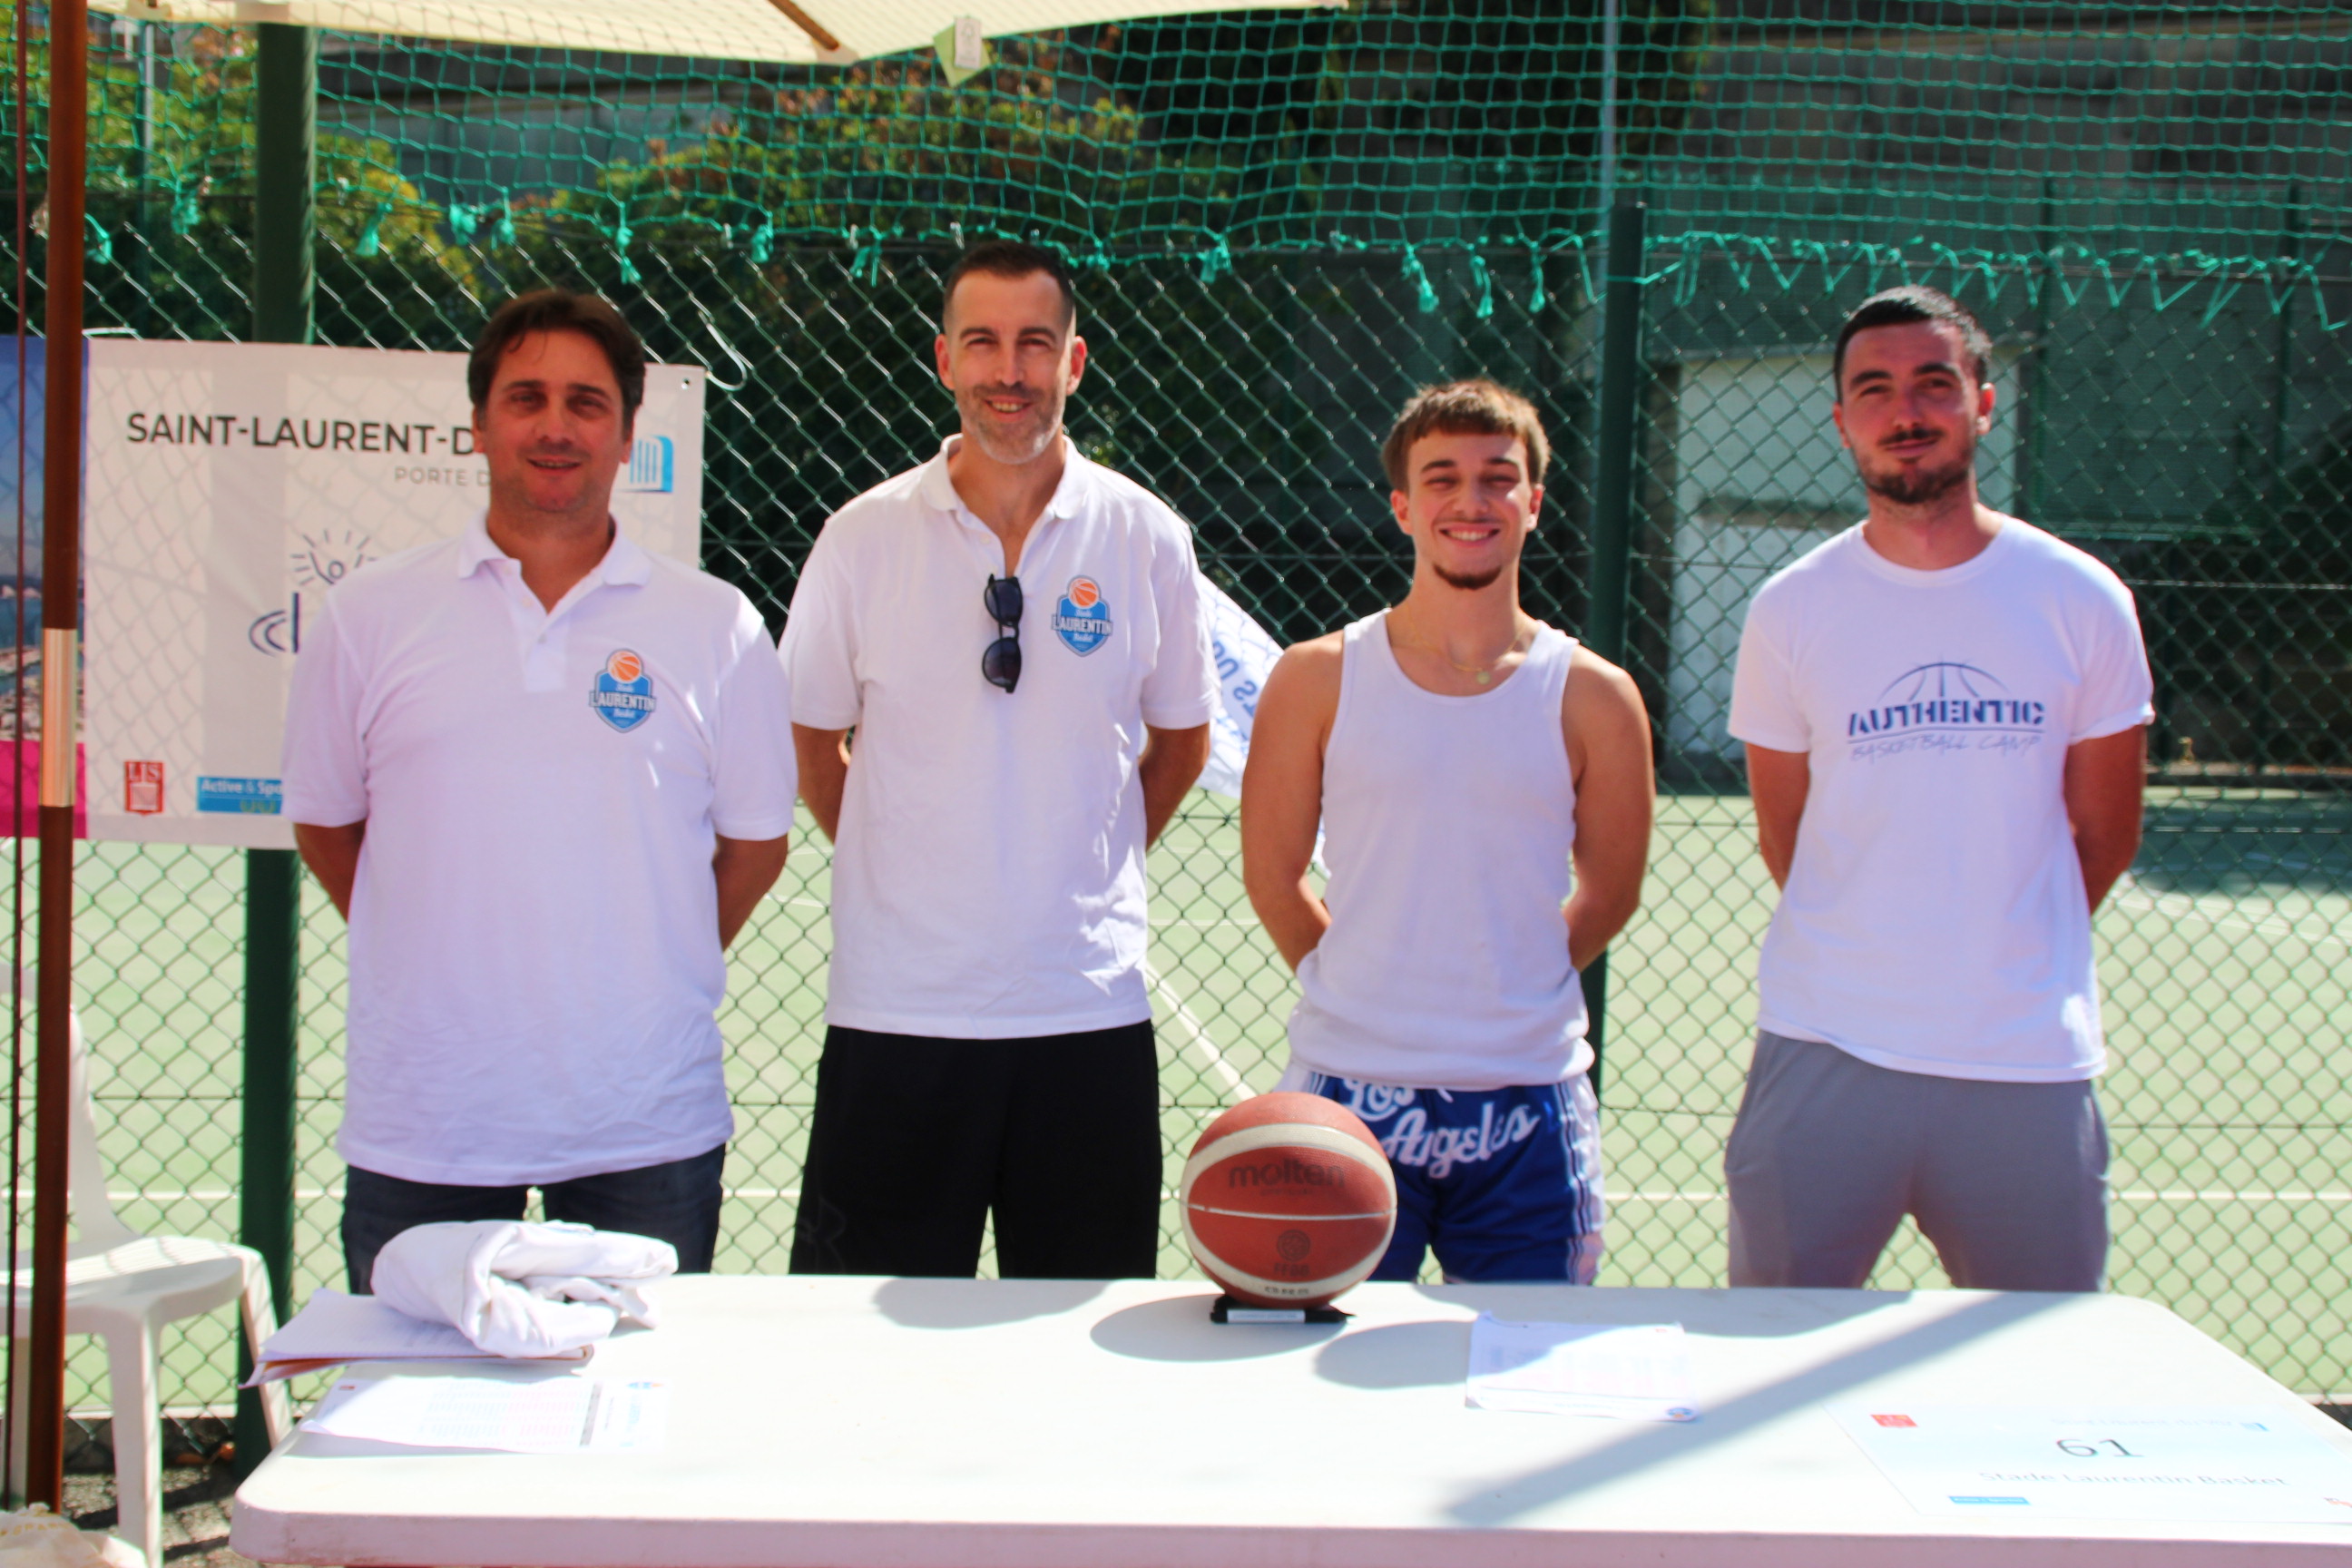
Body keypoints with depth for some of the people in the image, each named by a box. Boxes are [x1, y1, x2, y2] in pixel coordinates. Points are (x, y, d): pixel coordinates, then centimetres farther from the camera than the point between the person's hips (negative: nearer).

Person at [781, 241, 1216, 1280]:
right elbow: (811, 739, 11)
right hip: (897, 1007, -1)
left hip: (1091, 1007, 1)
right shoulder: (863, 538, -1)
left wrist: (1092, 863, 10)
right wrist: (899, 873, 8)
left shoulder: (1147, 539, 2)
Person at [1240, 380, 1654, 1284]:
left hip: (1527, 1106, 1)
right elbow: (1273, 875, 5)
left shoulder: (1593, 699, 1)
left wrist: (1511, 996, 8)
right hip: (1349, 1096, -1)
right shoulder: (1318, 680, -1)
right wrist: (1359, 989, 6)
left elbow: (1609, 894, 10)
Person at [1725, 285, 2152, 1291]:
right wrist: (1863, 957, 8)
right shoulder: (1791, 611, 1)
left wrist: (2010, 951, 12)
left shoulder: (2083, 600, 2)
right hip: (1825, 1055, 0)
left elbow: (2103, 836, 9)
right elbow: (1785, 838, 8)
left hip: (2030, 1066, 1)